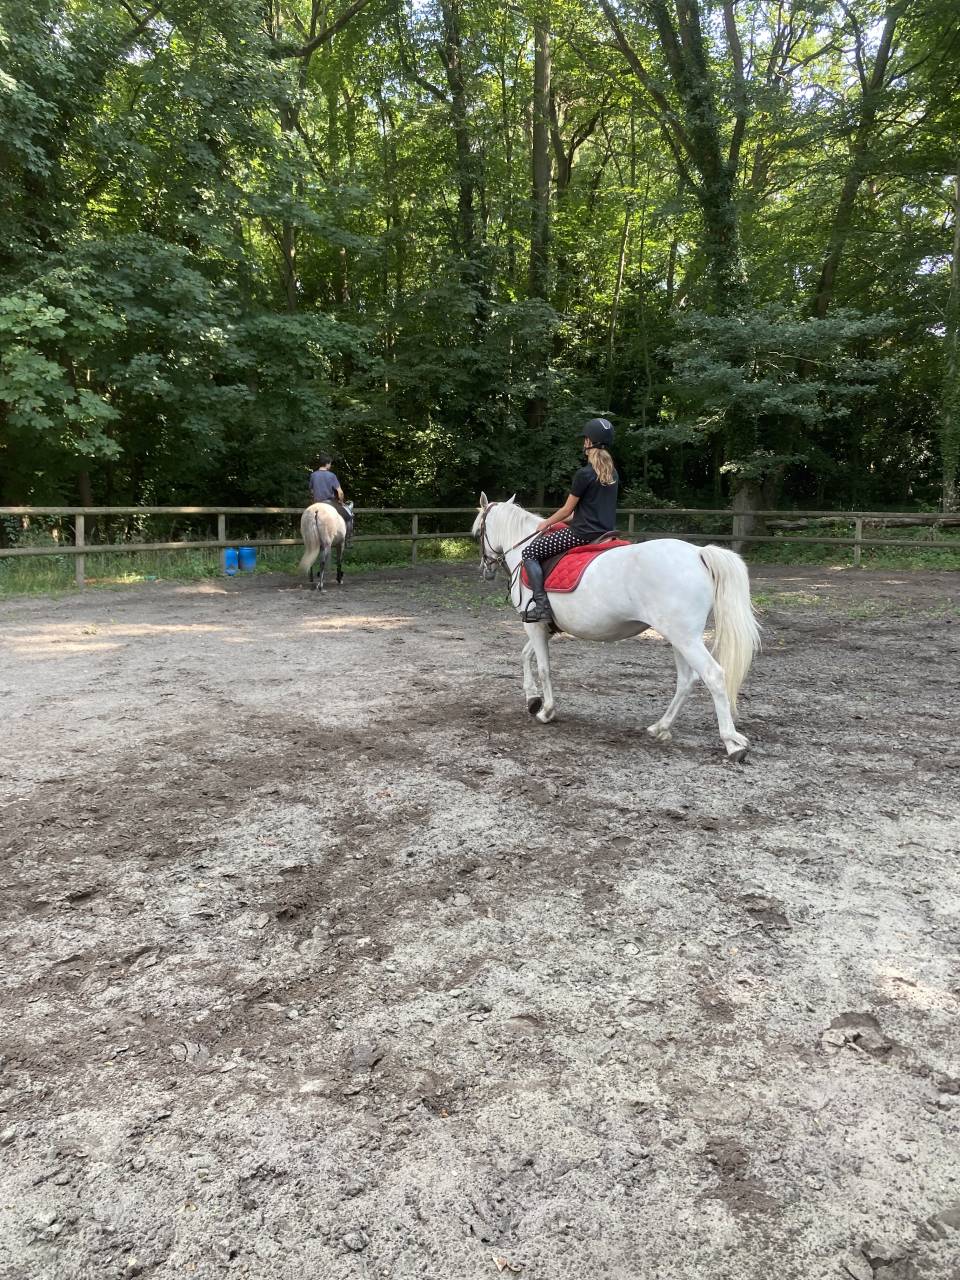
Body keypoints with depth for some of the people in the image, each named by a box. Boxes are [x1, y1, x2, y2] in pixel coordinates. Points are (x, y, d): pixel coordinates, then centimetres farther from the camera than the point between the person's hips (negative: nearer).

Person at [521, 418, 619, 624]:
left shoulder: (584, 474, -13)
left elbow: (567, 509, -6)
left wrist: (547, 523, 12)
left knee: (529, 552, -2)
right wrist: (562, 520, 25)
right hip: (607, 534, 9)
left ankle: (540, 602, -18)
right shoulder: (613, 474, 11)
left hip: (583, 534, -8)